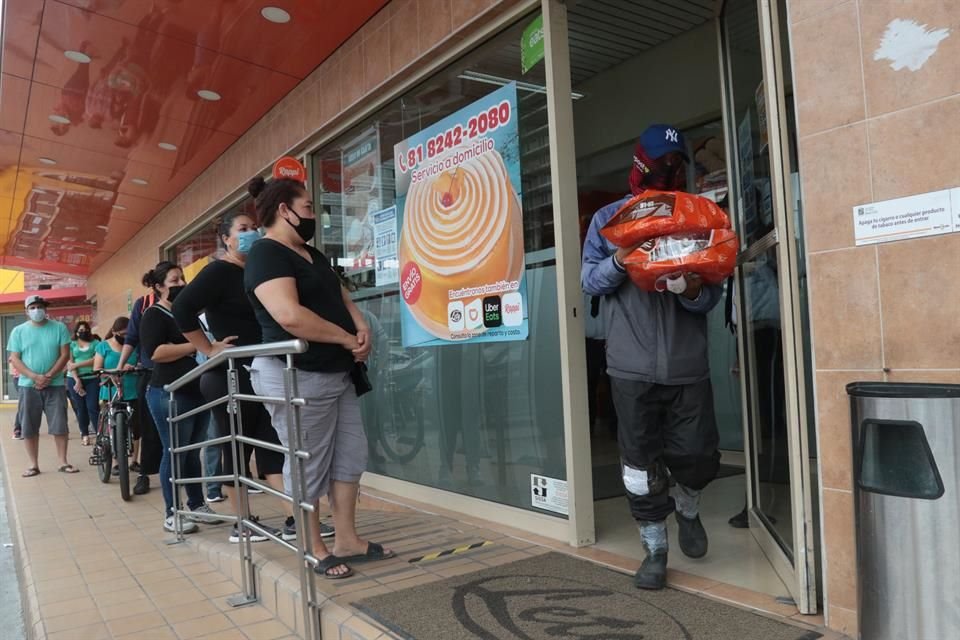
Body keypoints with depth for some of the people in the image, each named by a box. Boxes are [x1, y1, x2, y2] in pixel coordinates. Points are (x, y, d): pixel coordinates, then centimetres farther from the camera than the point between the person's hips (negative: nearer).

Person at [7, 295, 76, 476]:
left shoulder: (59, 327, 2)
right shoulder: (18, 331, 4)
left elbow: (65, 355, -2)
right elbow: (15, 359, -1)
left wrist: (48, 376, -12)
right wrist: (34, 377, -14)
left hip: (55, 384, -1)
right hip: (28, 385, 1)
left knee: (60, 425, 0)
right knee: (29, 428, 4)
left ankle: (63, 462, 9)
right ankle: (33, 464, 14)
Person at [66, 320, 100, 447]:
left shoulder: (95, 343, 7)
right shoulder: (71, 344, 9)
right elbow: (70, 364, -1)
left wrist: (77, 364, -11)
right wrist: (77, 380, -11)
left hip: (92, 379, -1)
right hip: (75, 379, 1)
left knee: (93, 407, -9)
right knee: (80, 408, 3)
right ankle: (85, 434, 13)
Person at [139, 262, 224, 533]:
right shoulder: (154, 315, -5)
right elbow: (154, 352, -20)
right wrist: (196, 346, -22)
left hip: (198, 391, 7)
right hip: (170, 394, -7)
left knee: (193, 452, 12)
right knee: (174, 453, -3)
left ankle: (197, 504, 21)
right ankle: (171, 514, 7)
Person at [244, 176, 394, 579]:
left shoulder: (312, 254, 18)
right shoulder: (266, 255, -13)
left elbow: (339, 294, 23)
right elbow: (290, 316, -27)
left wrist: (361, 325, 1)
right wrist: (347, 339, -16)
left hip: (337, 374, 10)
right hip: (296, 376, -10)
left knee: (351, 455, 11)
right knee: (307, 465, 2)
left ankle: (348, 541, 22)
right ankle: (316, 550, 17)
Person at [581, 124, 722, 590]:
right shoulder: (609, 219, 7)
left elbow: (711, 298, 5)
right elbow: (589, 280, 3)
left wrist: (694, 291, -19)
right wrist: (619, 261, -16)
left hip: (687, 364, 1)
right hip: (633, 365, -1)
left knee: (698, 455, 5)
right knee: (641, 462, 5)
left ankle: (687, 509, 39)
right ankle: (655, 549, 23)